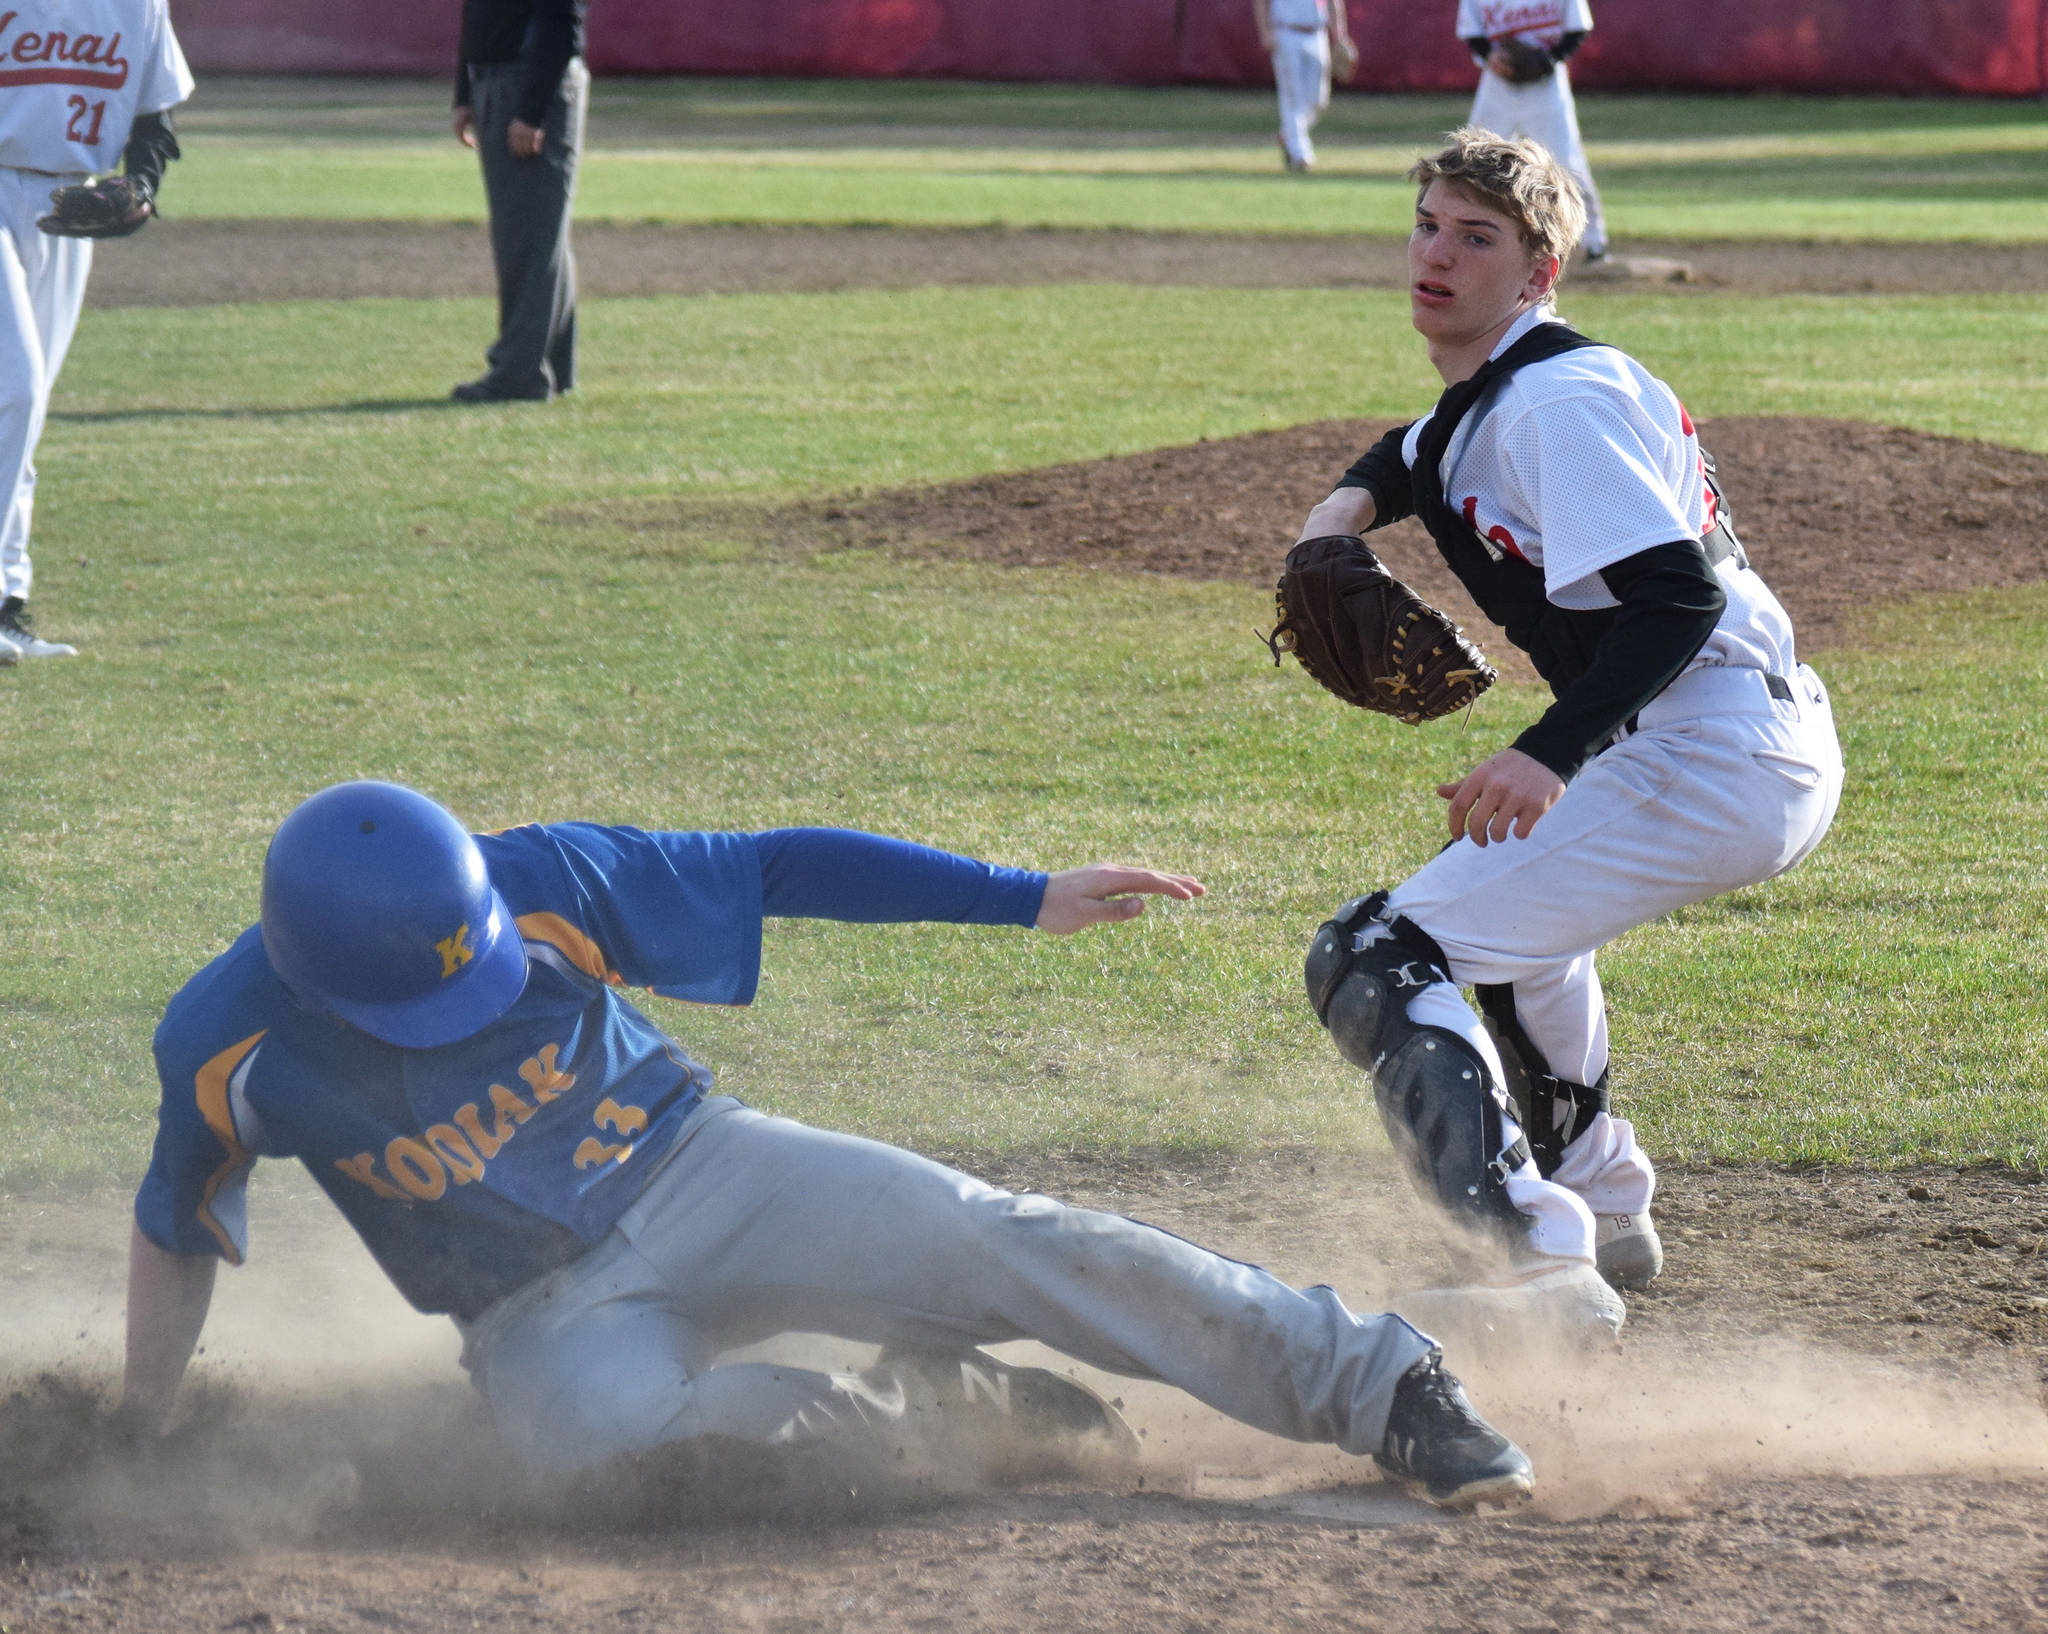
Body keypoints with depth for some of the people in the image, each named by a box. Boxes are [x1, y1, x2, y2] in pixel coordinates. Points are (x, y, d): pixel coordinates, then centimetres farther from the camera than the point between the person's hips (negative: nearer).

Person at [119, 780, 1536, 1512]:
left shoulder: (537, 884, -17)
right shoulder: (231, 1047, -16)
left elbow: (774, 873, -10)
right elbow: (176, 1234, 3)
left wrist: (1028, 900, -13)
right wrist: (134, 1446, 9)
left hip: (700, 1171, 1)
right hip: (543, 1312, 0)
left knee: (995, 1244, -19)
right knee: (596, 1431, -36)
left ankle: (1377, 1384, -16)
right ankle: (942, 1416, -15)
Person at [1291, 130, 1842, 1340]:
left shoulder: (1559, 398, -14)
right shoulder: (1493, 392, 17)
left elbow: (1680, 596, -24)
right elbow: (1420, 458, 39)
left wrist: (1551, 755, -35)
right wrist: (1351, 505, 15)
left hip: (1707, 760, -11)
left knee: (1374, 963, -14)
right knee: (1508, 886, 38)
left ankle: (1542, 1264, -30)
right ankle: (1606, 1209, 42)